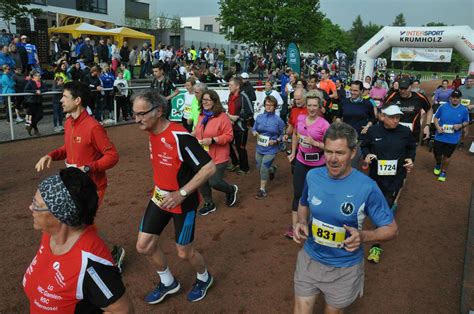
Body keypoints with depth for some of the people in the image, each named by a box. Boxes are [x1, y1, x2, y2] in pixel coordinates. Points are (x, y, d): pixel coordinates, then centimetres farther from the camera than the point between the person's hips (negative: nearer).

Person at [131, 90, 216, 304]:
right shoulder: (152, 131, -2)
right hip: (159, 197, 7)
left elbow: (209, 168, -28)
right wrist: (159, 188, 16)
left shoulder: (179, 136, -28)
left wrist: (181, 193, -27)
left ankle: (204, 278, 41)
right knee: (144, 246, 9)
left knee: (184, 252, 8)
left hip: (183, 202, -7)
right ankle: (168, 283, 35)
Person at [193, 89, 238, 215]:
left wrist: (212, 140, -26)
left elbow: (229, 136, -18)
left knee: (214, 182, -6)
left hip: (218, 157, -7)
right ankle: (209, 204, 32)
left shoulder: (222, 116, -16)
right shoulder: (201, 116, 7)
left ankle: (231, 190, 27)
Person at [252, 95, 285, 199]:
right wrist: (255, 132, -14)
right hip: (259, 147, 5)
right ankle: (271, 169, 51)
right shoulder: (259, 117, -1)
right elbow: (254, 129, 9)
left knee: (263, 169, -7)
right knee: (259, 168, 17)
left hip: (271, 149, -5)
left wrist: (276, 141, -17)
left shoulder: (278, 120, -10)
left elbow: (282, 134, 0)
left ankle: (262, 190, 10)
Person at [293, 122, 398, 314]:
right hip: (310, 258, 2)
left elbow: (391, 229, -12)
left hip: (345, 267, -2)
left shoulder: (367, 187, -21)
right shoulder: (312, 176, -10)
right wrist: (302, 223, -11)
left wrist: (363, 236, -31)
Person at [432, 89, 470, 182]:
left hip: (453, 139, -1)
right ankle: (438, 164, 43)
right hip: (440, 136, 1)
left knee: (446, 156, 9)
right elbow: (436, 117, 4)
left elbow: (467, 122, 5)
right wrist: (438, 127, -12)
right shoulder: (443, 107, -6)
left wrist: (460, 125, -16)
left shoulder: (464, 110, -6)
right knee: (436, 153, 9)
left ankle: (443, 172, 30)